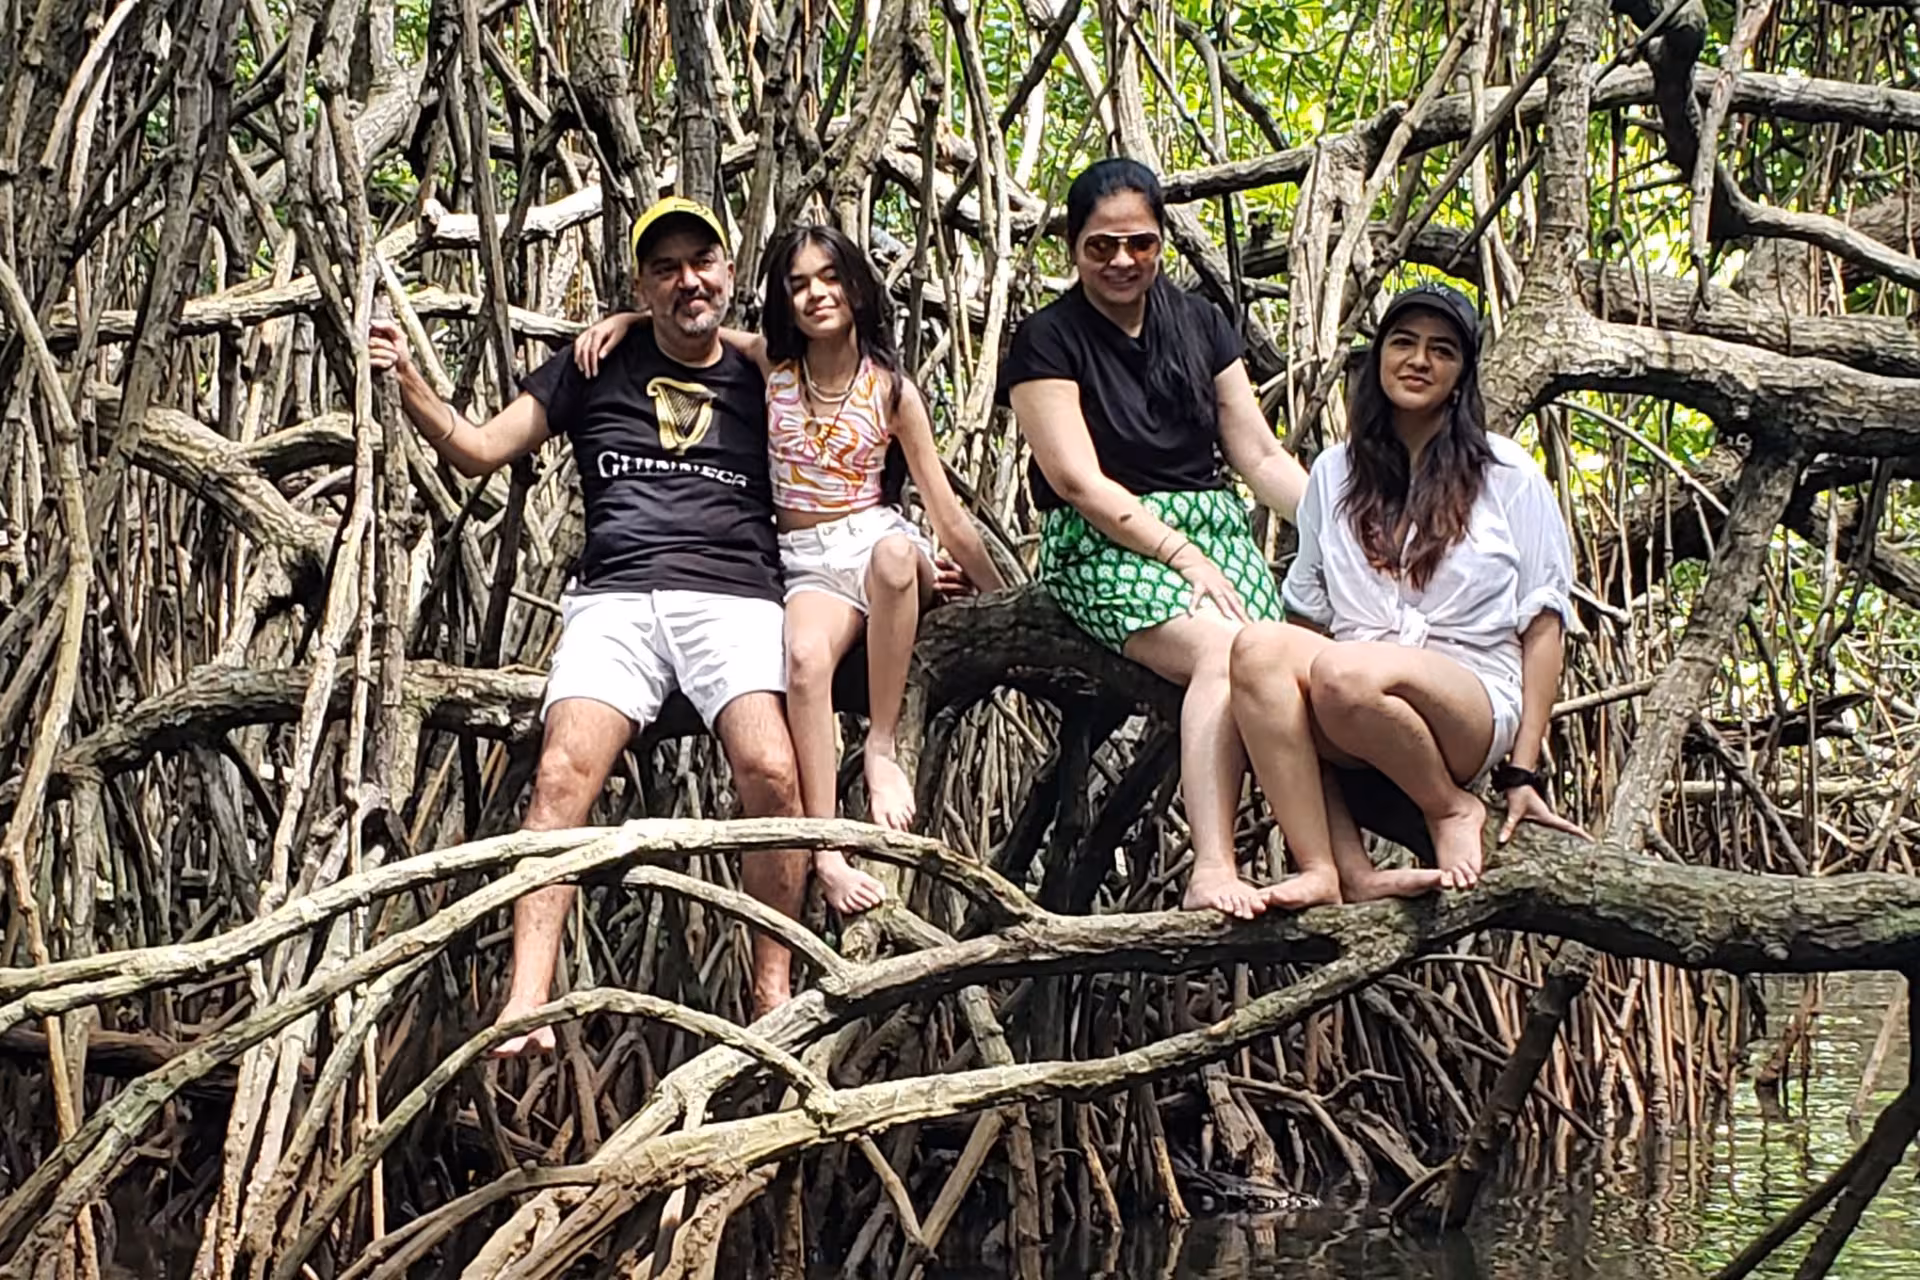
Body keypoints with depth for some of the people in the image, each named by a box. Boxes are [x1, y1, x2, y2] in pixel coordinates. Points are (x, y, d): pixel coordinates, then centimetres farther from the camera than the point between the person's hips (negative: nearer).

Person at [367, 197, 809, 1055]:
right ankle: (527, 1004, -28)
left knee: (770, 773, -26)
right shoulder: (595, 369, 19)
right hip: (616, 597, 0)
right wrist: (409, 383, -1)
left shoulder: (761, 386, 20)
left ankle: (773, 994, -17)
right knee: (563, 774, -23)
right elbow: (478, 450, 15)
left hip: (733, 595, 0)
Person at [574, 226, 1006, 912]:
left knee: (896, 554, -41)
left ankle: (882, 747, -26)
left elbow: (949, 519, 3)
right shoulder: (771, 364, 4)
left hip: (874, 540, -1)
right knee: (805, 656, -35)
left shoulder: (891, 388, 0)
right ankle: (826, 852, -39)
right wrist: (623, 320, -5)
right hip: (806, 561, 1)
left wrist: (1007, 603, 4)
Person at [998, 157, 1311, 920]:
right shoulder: (1049, 341, 0)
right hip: (1105, 547, -5)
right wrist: (1182, 556, -17)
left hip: (1215, 528, 5)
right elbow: (1081, 484, -8)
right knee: (1226, 652, -34)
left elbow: (1262, 457, 14)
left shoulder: (1199, 326, 16)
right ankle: (1211, 872, -42)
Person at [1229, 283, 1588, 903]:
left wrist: (1523, 772, -2)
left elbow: (1541, 622, 6)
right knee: (1258, 647, -30)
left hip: (1472, 698, -4)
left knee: (1344, 673, -37)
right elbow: (1307, 610, 19)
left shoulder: (1507, 474, 9)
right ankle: (1344, 872, -32)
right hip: (1351, 730, 4)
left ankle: (1452, 808, -10)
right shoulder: (1335, 472, 19)